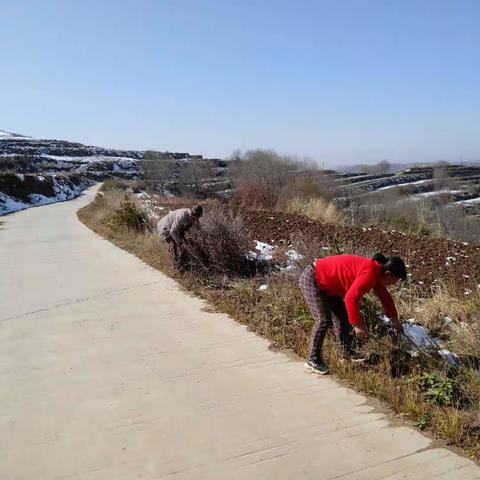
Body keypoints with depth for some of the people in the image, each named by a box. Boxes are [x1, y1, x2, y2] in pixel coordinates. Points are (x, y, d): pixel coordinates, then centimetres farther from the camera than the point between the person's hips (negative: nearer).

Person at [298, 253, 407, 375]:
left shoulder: (376, 271, 5)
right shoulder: (370, 273, -27)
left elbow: (385, 296, 20)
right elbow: (351, 298, -31)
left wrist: (395, 321, 28)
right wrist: (358, 325, -23)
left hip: (327, 283, 11)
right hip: (311, 280, -11)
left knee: (342, 316, 12)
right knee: (324, 320, -14)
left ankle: (347, 353, 21)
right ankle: (312, 359, -3)